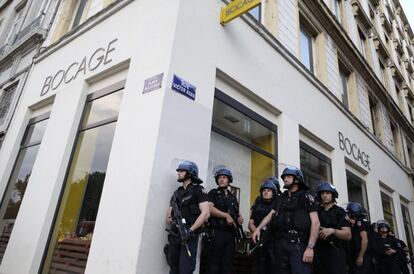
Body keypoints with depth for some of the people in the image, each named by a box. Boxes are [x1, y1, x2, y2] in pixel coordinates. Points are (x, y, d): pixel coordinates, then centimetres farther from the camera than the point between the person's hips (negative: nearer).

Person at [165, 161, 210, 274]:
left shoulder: (198, 190, -2)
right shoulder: (177, 192, 18)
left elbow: (206, 213, -13)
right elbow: (169, 214, 19)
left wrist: (190, 230, -18)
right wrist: (170, 220, -4)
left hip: (189, 236, -6)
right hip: (174, 235, 7)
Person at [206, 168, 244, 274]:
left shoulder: (233, 197, 21)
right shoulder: (213, 193, 5)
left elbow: (237, 213, 23)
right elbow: (210, 208, -11)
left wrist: (240, 218, -1)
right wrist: (226, 215, -17)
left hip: (231, 233, 5)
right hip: (217, 232, -5)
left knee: (228, 264, 7)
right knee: (214, 262, -4)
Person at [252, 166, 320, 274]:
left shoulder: (305, 196, 0)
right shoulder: (282, 198, 19)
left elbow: (315, 222, -8)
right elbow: (270, 215, 18)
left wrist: (310, 247, -17)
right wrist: (258, 228, 1)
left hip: (297, 244, -6)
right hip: (280, 243, 6)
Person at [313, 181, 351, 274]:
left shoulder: (340, 212, 2)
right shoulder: (317, 212, 14)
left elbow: (348, 235, -6)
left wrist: (332, 231, -21)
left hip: (335, 252, -4)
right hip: (319, 252, 4)